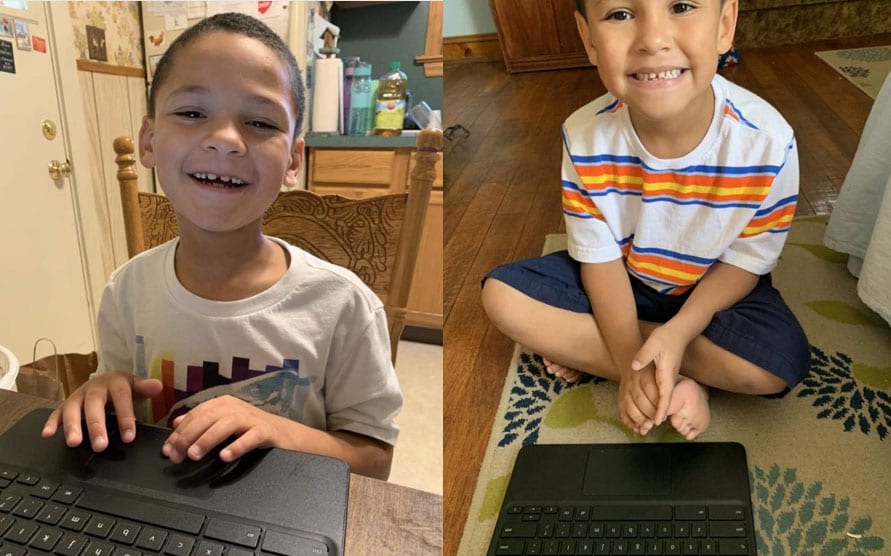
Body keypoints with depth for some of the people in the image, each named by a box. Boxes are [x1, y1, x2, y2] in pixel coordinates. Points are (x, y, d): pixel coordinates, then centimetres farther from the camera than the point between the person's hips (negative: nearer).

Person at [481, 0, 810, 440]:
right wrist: (630, 358, -25)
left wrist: (678, 332, -29)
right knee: (500, 294, -18)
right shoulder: (585, 136, -23)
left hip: (713, 288, -1)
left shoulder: (767, 140, -26)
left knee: (779, 365, -29)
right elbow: (599, 255, -15)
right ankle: (681, 383, -14)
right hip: (622, 280, 2)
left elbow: (745, 261, -13)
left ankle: (582, 348, -13)